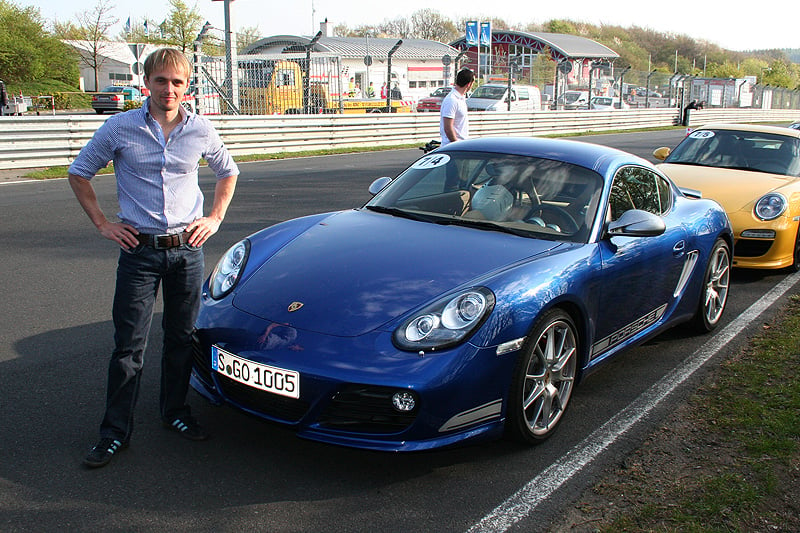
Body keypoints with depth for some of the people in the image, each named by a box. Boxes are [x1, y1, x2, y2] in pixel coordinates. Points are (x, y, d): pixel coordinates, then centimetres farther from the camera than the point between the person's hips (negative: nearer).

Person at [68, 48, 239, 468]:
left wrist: (215, 217, 8)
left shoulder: (200, 130, 2)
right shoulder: (120, 128, -4)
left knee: (182, 338, 11)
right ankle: (115, 432, 13)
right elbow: (79, 173, 8)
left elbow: (228, 172, 19)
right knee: (129, 345, 1)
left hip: (187, 249, 2)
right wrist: (102, 224, 2)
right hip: (139, 249, -2)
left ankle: (175, 411, 30)